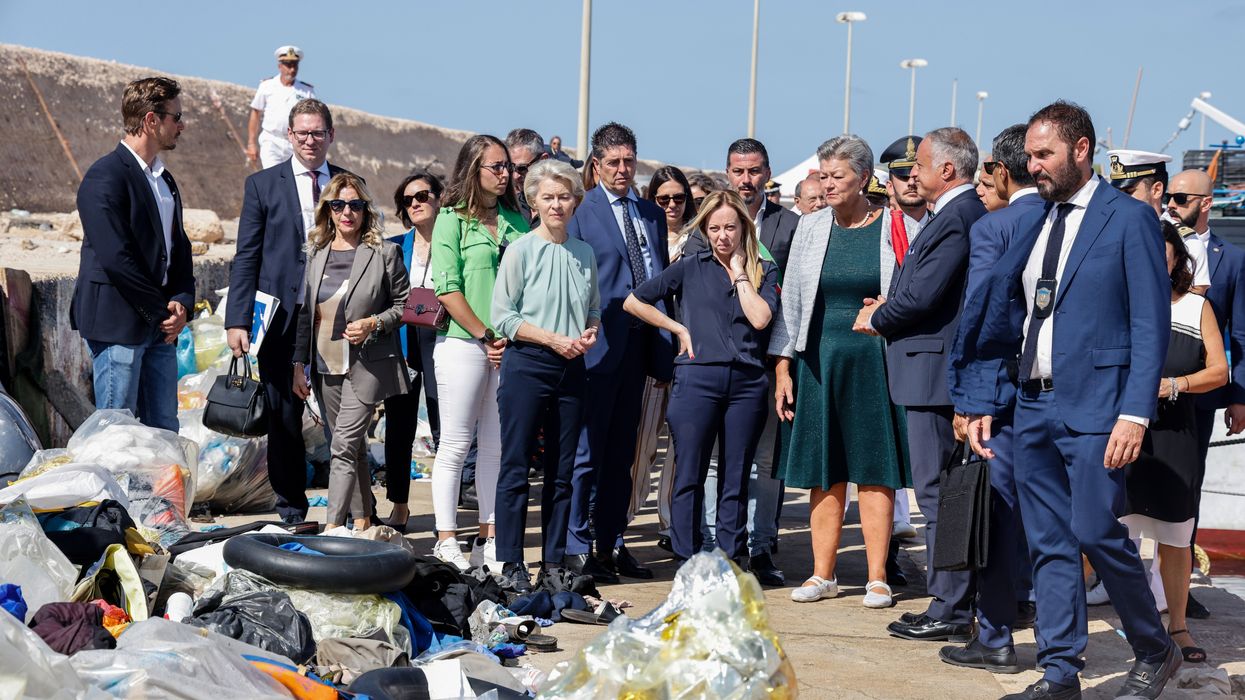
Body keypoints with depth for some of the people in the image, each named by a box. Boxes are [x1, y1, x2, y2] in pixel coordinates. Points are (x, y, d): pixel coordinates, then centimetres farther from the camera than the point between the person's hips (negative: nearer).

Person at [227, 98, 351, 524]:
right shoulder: (263, 185, 4)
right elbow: (246, 257, 1)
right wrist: (237, 320, -7)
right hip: (283, 317, 0)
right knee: (283, 417, 5)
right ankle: (291, 512, 17)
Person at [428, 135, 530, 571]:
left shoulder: (518, 222, 13)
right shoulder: (452, 219, -1)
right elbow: (447, 289, -8)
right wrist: (485, 336, -11)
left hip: (510, 347, 5)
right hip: (462, 343, -5)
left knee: (497, 446, 7)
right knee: (456, 445, 0)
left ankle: (489, 541, 13)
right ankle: (446, 542, 6)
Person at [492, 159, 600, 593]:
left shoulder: (585, 254, 11)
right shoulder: (520, 251, -3)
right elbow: (503, 317, -6)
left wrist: (589, 333, -2)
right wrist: (554, 338, -14)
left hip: (571, 369, 5)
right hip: (527, 365, -5)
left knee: (562, 471, 8)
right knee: (516, 469, -2)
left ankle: (553, 564, 15)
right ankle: (511, 564, 5)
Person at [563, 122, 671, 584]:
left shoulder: (652, 214, 14)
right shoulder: (580, 211, -3)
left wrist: (665, 341, 8)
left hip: (639, 344, 6)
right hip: (597, 343, -6)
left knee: (621, 451, 12)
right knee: (587, 451, -1)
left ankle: (611, 546, 20)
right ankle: (577, 550, 6)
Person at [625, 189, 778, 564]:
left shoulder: (764, 271, 10)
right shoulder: (691, 267, 8)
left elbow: (760, 318, -8)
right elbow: (633, 301, 8)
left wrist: (739, 271, -2)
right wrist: (678, 329, 3)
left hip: (746, 382, 1)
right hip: (698, 378, -1)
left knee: (736, 479, 5)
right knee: (689, 476, -1)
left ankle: (733, 565, 12)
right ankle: (688, 564, 6)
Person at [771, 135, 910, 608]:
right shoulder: (811, 227, 7)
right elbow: (791, 299, 8)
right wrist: (783, 368, 4)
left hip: (873, 363, -3)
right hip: (818, 360, 3)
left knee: (874, 470, 1)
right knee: (824, 472, 7)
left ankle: (877, 578, 8)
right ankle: (823, 575, 15)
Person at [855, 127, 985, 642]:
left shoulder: (955, 218, -16)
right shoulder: (969, 213, 16)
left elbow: (922, 294, -21)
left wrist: (878, 318, -5)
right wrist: (890, 309, 10)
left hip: (935, 372, -10)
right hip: (944, 372, 10)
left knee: (938, 492, -6)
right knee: (949, 492, 14)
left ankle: (949, 612, -1)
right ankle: (958, 602, 21)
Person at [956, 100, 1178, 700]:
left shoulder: (1129, 218, -3)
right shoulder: (1033, 225, 15)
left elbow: (1151, 324, -8)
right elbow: (999, 318, 15)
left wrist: (1135, 413, -15)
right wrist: (980, 402, 9)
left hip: (1093, 408, -6)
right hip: (1033, 408, 6)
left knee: (1095, 532, -11)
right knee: (1048, 544, 7)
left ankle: (1154, 651, 11)